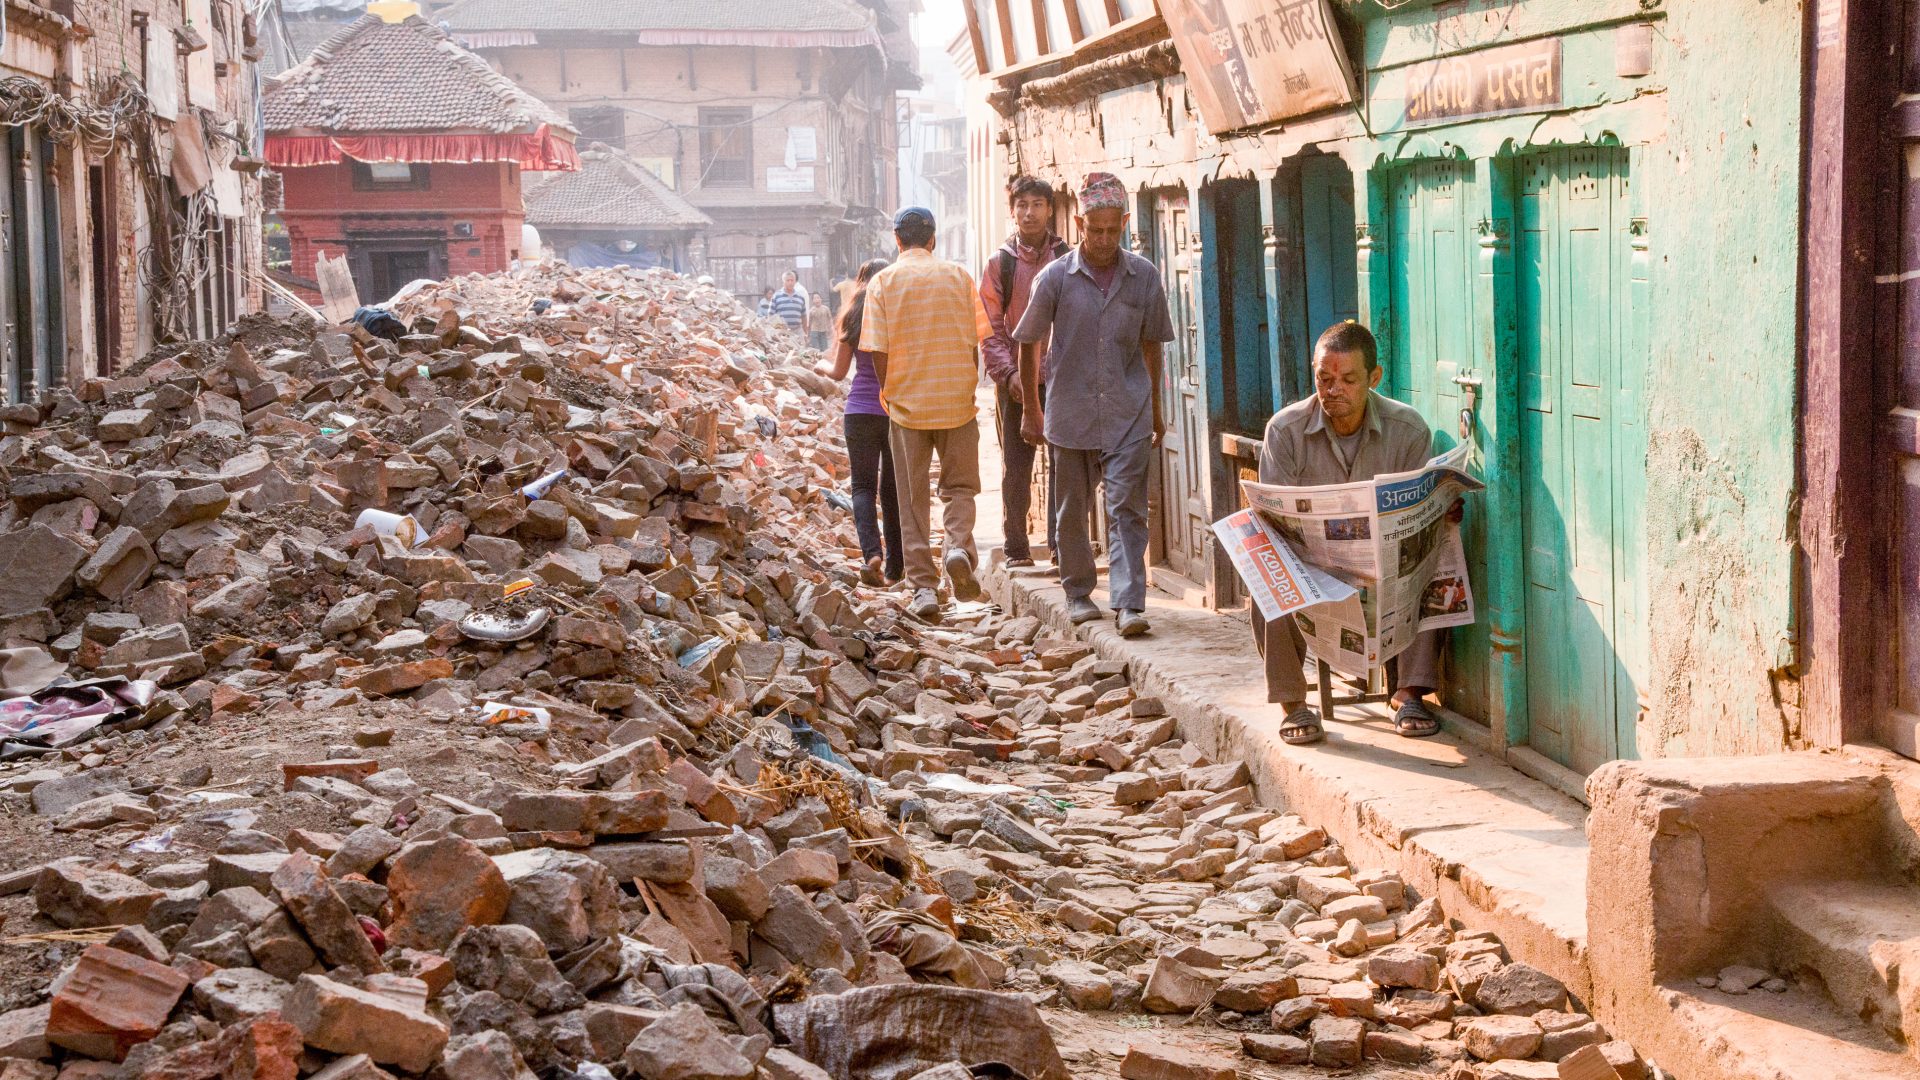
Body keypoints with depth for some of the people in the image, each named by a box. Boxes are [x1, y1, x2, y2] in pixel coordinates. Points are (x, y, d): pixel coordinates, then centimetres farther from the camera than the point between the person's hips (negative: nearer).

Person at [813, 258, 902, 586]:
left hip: (861, 410, 0)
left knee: (864, 486, 5)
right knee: (893, 489, 10)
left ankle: (871, 552, -19)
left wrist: (821, 366, 27)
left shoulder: (854, 318, 1)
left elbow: (838, 372, 6)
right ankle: (894, 567, 13)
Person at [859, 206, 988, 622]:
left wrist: (888, 393, 8)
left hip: (907, 402, -1)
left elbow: (878, 350, -7)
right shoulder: (958, 276, 1)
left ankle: (924, 587, 3)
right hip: (956, 400, 1)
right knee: (958, 486, 13)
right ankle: (959, 546, -14)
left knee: (914, 499, 7)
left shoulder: (883, 282, -3)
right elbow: (975, 338, 2)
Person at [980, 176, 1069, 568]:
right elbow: (990, 328, 1)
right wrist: (1008, 373, -11)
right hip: (1015, 383, 0)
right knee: (1015, 470, 5)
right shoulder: (1000, 263, 4)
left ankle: (1061, 546, 6)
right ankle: (1016, 548, 12)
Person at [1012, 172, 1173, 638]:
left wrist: (1155, 409, 17)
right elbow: (1029, 344, 7)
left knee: (1127, 508, -8)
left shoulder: (1144, 276, 2)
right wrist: (1030, 409, 8)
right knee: (1072, 509, 10)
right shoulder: (1056, 277, -3)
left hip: (1128, 413, 0)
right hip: (1070, 414, 0)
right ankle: (1078, 593, 26)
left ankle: (1128, 603, -11)